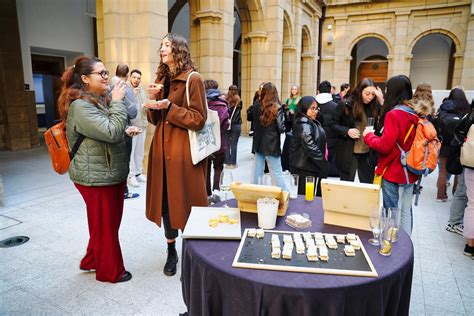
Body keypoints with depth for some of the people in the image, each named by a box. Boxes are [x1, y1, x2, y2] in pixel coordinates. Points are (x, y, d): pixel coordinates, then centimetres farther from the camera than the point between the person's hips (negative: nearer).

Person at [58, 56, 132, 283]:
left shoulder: (102, 99, 12)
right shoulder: (80, 106, -19)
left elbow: (129, 115, 22)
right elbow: (112, 132, -27)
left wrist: (126, 130, 4)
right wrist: (117, 101, -20)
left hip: (112, 172, 9)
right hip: (97, 176, -9)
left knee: (110, 221, 21)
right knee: (105, 225, 6)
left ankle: (93, 260, 40)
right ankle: (110, 271, 25)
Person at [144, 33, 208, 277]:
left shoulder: (193, 79, -7)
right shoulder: (161, 80, 14)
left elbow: (198, 119, -11)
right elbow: (154, 120, 16)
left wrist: (169, 106, -18)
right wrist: (153, 99, -3)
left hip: (184, 151, -6)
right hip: (162, 150, 6)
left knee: (185, 202, 2)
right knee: (165, 200, 11)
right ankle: (171, 251, 28)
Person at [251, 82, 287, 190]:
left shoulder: (257, 106, -1)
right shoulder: (277, 108, -12)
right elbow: (281, 128, -12)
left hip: (258, 144, 4)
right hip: (272, 145, -4)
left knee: (258, 171, 13)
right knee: (277, 173, 1)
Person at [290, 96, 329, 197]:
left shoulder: (312, 123, 14)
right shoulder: (304, 125, -16)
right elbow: (311, 147, -24)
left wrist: (323, 163, 10)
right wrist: (324, 165, -19)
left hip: (309, 167, 9)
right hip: (305, 169, -9)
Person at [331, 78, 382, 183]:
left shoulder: (375, 105, 0)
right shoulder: (345, 104, -6)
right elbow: (333, 124, 0)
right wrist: (347, 131, -17)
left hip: (368, 152, 3)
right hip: (348, 152, -2)